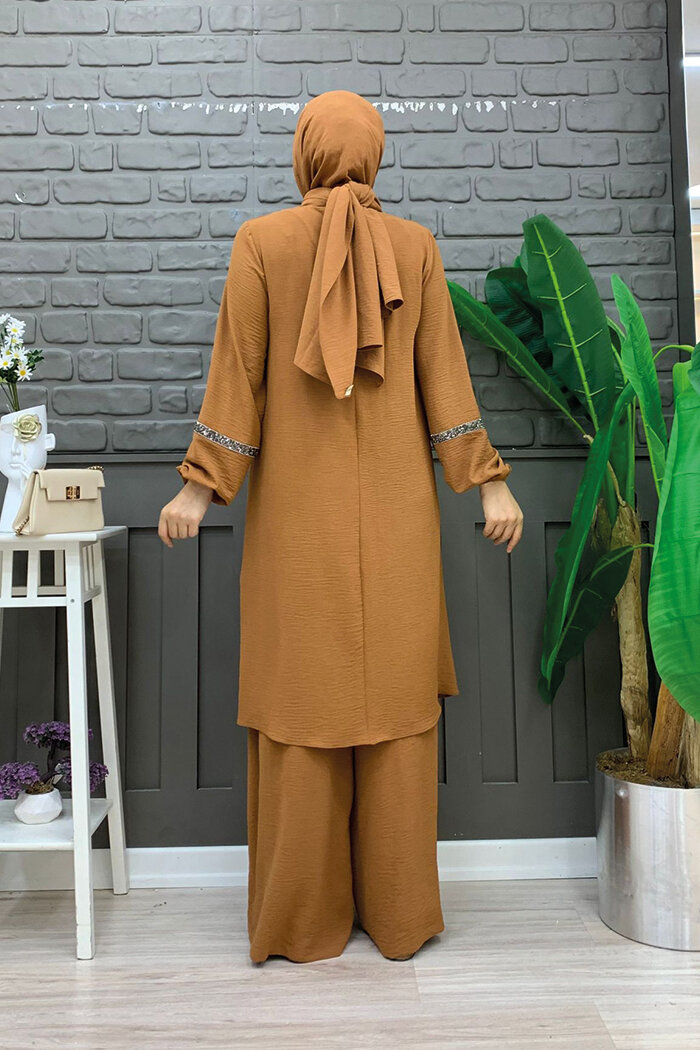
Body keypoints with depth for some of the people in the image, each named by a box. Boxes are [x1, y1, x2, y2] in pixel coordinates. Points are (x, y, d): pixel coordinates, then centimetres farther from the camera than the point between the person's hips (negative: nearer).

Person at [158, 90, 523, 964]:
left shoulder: (260, 241, 0)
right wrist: (490, 484, 4)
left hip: (297, 505, -1)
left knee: (304, 696, 5)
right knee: (396, 695, 7)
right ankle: (400, 910, 17)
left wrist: (199, 488, 0)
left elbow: (236, 372, -4)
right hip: (394, 503, 2)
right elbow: (444, 373, 0)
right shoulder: (416, 245, 5)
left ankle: (304, 917, 16)